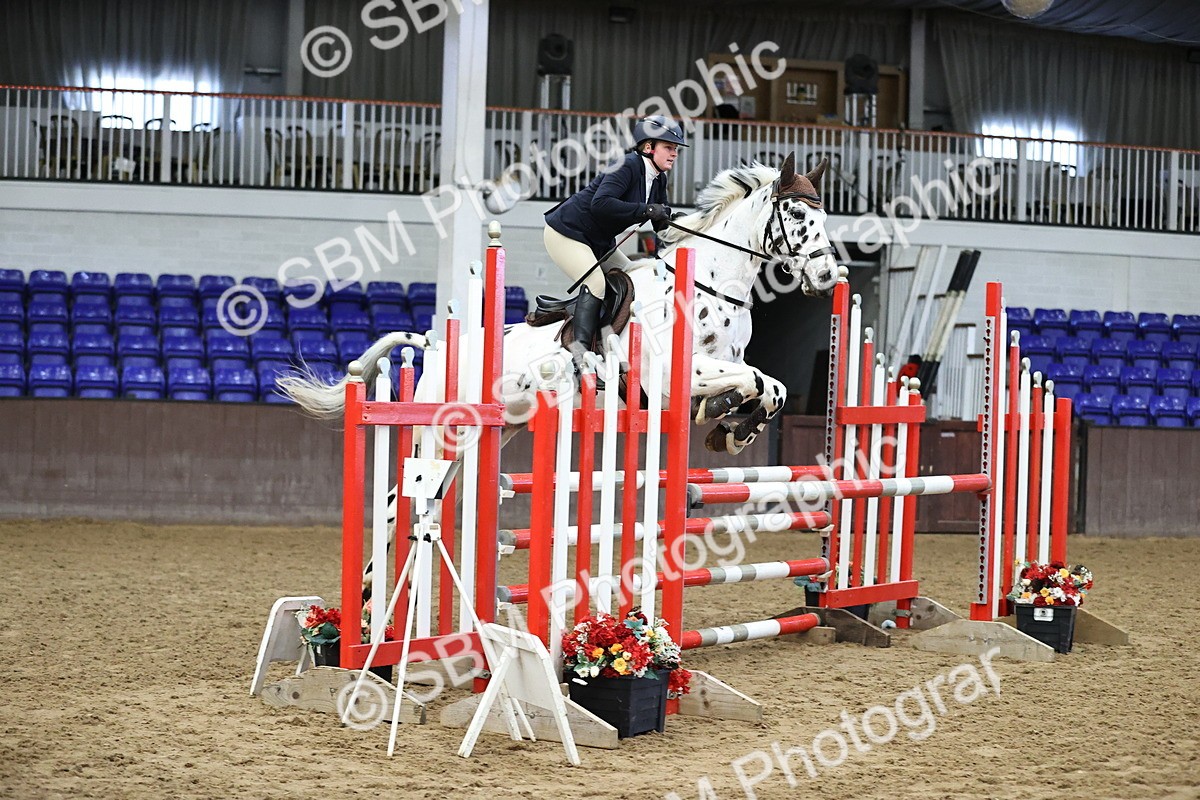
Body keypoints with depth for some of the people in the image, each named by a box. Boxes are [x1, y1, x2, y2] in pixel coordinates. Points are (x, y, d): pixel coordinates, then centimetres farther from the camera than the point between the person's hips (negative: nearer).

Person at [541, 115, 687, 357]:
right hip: (566, 233, -10)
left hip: (599, 241, 10)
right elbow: (600, 203, -38)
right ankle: (580, 349, -25)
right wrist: (645, 210, -37)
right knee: (596, 284, -23)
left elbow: (661, 222, 11)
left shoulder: (658, 180, 3)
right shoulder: (627, 167, -24)